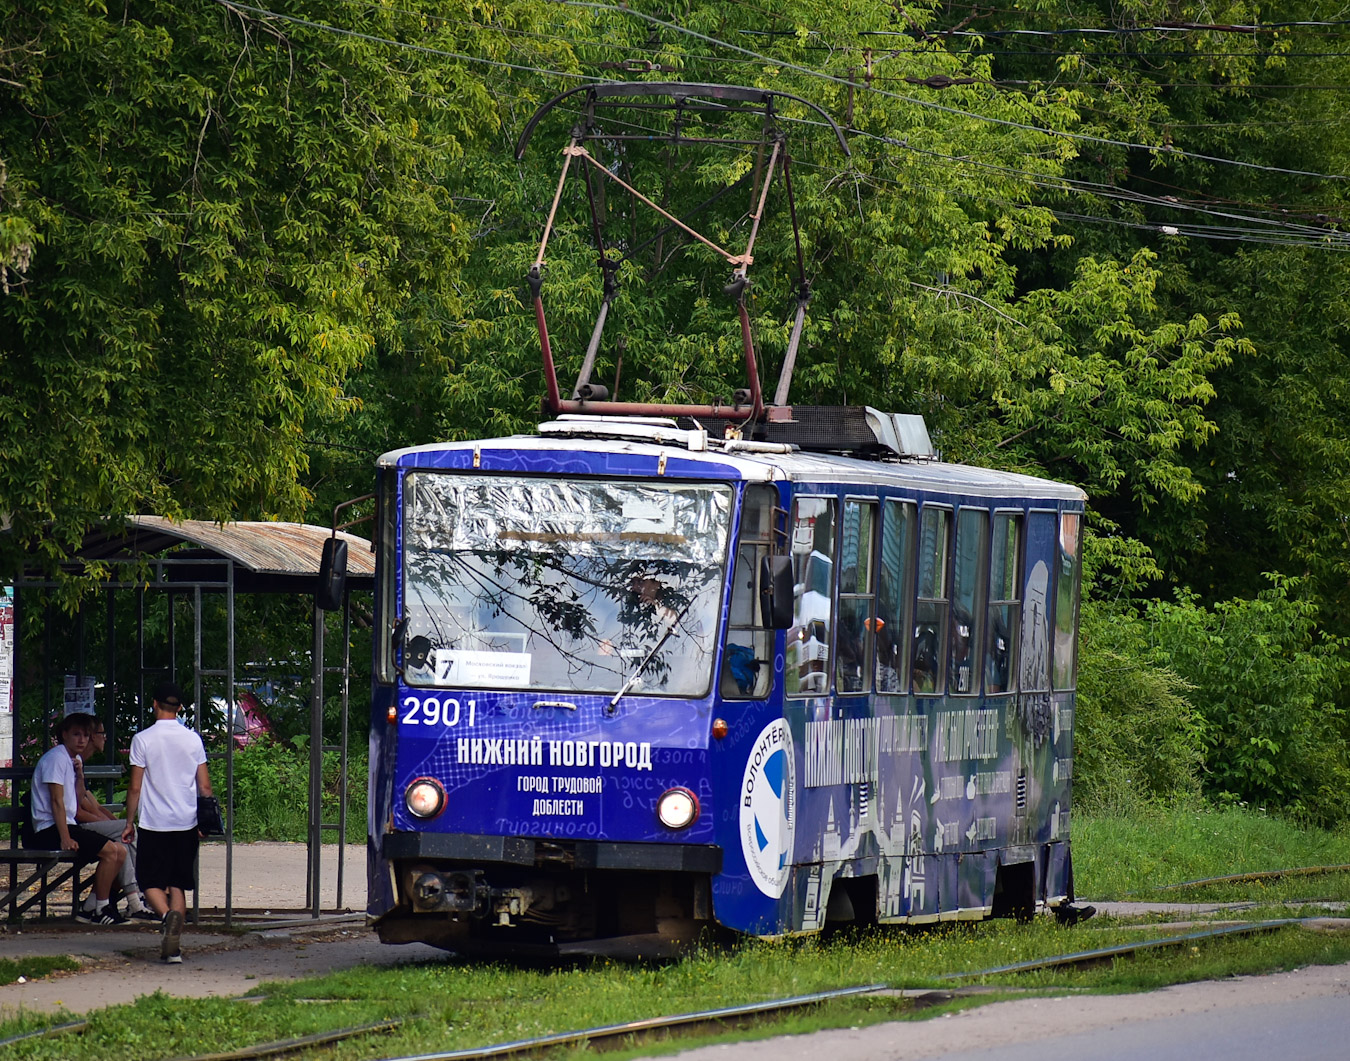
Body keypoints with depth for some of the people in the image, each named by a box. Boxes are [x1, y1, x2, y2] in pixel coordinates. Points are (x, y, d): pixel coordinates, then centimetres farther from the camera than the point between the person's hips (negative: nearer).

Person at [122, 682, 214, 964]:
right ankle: (173, 948, 2)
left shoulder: (143, 739, -6)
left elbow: (135, 787, -5)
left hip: (154, 824, -3)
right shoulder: (193, 740, 3)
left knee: (151, 881, 6)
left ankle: (167, 914, -25)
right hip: (186, 824, 3)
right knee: (178, 885, 9)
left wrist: (129, 822, 6)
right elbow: (204, 787, 5)